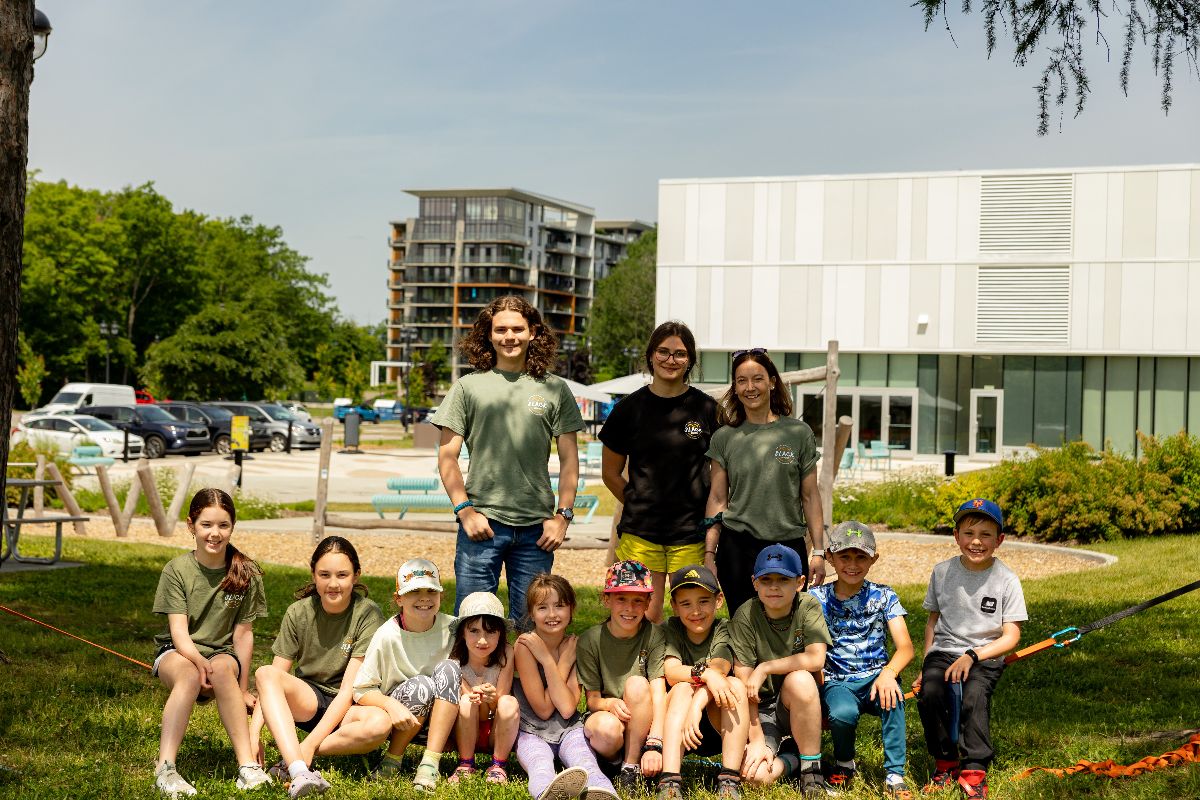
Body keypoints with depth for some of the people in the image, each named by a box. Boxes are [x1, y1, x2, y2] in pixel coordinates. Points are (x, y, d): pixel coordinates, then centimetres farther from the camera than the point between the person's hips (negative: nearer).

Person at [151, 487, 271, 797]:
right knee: (190, 674, -37)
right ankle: (165, 768, -40)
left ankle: (247, 764, -36)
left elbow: (243, 634, 0)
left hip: (222, 654, 1)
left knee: (223, 669, -36)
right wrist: (199, 660, -32)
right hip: (177, 653, -1)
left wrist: (243, 689, -1)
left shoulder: (246, 573, -2)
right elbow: (179, 631, -13)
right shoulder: (176, 570, -6)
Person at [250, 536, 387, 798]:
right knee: (265, 673, -29)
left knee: (380, 725, -37)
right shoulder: (299, 612, -4)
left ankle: (292, 757, -25)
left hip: (347, 708, -2)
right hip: (307, 701, 3)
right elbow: (271, 679, -7)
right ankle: (301, 772, -45)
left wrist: (311, 743, -27)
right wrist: (253, 733, -22)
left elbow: (349, 688, -18)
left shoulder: (367, 614, -13)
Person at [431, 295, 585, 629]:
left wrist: (563, 515, 0)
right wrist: (465, 510, -6)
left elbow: (569, 460, 9)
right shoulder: (468, 387, 5)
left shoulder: (555, 389, 8)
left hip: (536, 527, 1)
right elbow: (447, 455, 4)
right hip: (482, 524, -1)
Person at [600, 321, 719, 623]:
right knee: (644, 618, -2)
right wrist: (640, 505, 7)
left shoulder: (707, 409, 3)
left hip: (692, 535, 0)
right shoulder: (629, 408, 5)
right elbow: (611, 473, 14)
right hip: (640, 532, 1)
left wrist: (711, 518, 3)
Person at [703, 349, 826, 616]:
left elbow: (810, 496, 5)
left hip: (789, 545, 0)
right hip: (737, 548, 0)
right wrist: (709, 554, 0)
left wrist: (818, 550, -1)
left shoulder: (799, 433, 4)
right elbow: (718, 499, 5)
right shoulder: (724, 437, 5)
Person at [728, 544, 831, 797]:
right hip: (761, 707, -1)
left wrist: (765, 668, -20)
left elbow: (816, 659, -23)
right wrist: (756, 739, -18)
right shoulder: (745, 616, -12)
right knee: (756, 775, -28)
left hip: (802, 704, 1)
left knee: (799, 679, -35)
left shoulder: (808, 606, -9)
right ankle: (789, 760, 8)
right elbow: (744, 685, -13)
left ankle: (812, 771, -17)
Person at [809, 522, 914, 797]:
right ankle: (844, 763, 0)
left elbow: (905, 647, -7)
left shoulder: (883, 597, 3)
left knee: (891, 696, -36)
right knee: (842, 712, -35)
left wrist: (889, 672, -28)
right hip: (836, 681, 0)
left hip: (874, 678, 0)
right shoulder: (817, 598, 4)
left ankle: (894, 774, -21)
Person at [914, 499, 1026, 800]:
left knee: (974, 696, -33)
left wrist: (972, 656, -18)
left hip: (986, 655, -2)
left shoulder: (1006, 580, -4)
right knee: (930, 693, -27)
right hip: (944, 650, 3)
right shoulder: (943, 572, 4)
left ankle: (974, 772, -19)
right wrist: (926, 665, 10)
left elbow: (1011, 636, -5)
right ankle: (946, 763, -5)